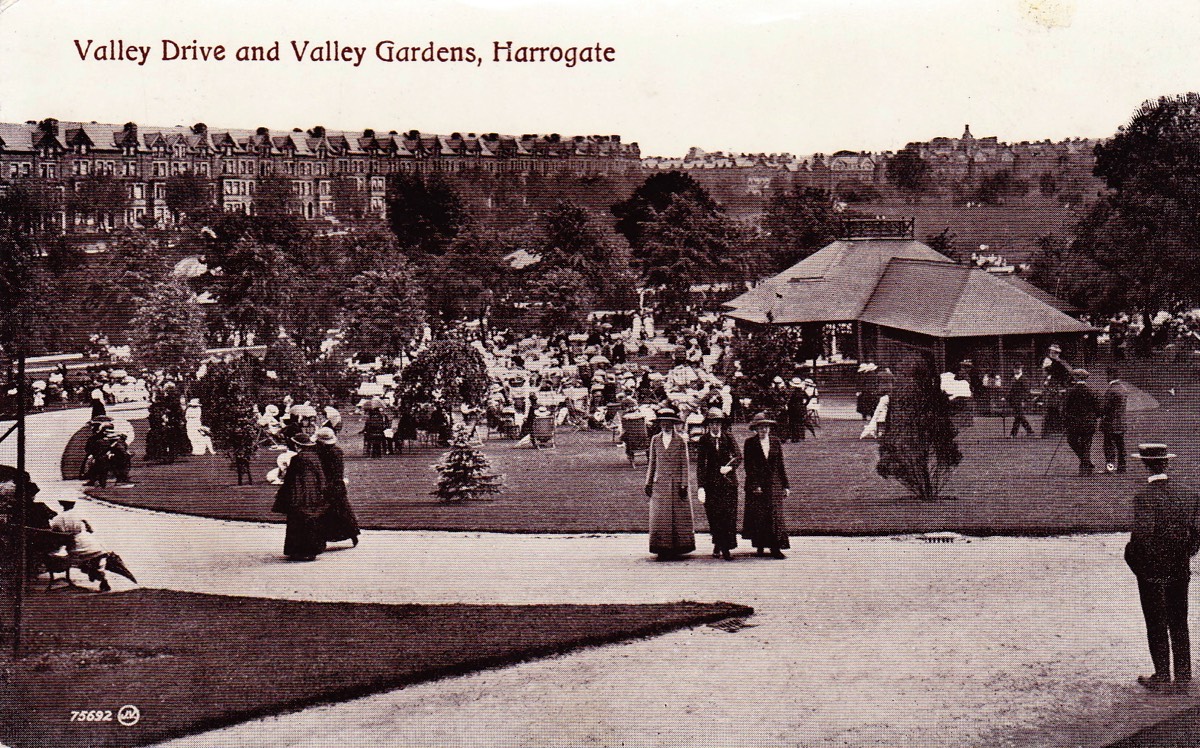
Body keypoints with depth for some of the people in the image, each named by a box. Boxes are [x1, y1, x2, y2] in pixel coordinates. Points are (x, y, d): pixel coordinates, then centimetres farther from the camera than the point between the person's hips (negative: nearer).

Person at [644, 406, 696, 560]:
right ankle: (663, 549, 0)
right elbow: (652, 463, 13)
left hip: (677, 483, -2)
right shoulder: (655, 440, 8)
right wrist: (648, 483, 9)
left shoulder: (680, 440, 1)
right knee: (660, 517, -3)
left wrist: (684, 484, -6)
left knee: (678, 516, 0)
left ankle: (677, 549, 5)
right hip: (660, 483, 2)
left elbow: (684, 464, 0)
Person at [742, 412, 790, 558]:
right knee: (757, 516, 3)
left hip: (774, 484, 2)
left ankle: (775, 548, -5)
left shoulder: (776, 442, 9)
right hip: (756, 484, -2)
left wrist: (785, 486, 6)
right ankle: (759, 547, 14)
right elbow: (749, 466, -5)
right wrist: (755, 485, -14)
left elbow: (780, 465, 10)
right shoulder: (750, 443, 0)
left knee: (775, 515, -4)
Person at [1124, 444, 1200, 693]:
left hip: (1152, 571, -5)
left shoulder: (1144, 497, -17)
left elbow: (1142, 534, -23)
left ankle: (1162, 677, 9)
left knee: (1157, 626, 4)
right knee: (1179, 625, 13)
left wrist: (1133, 558, -6)